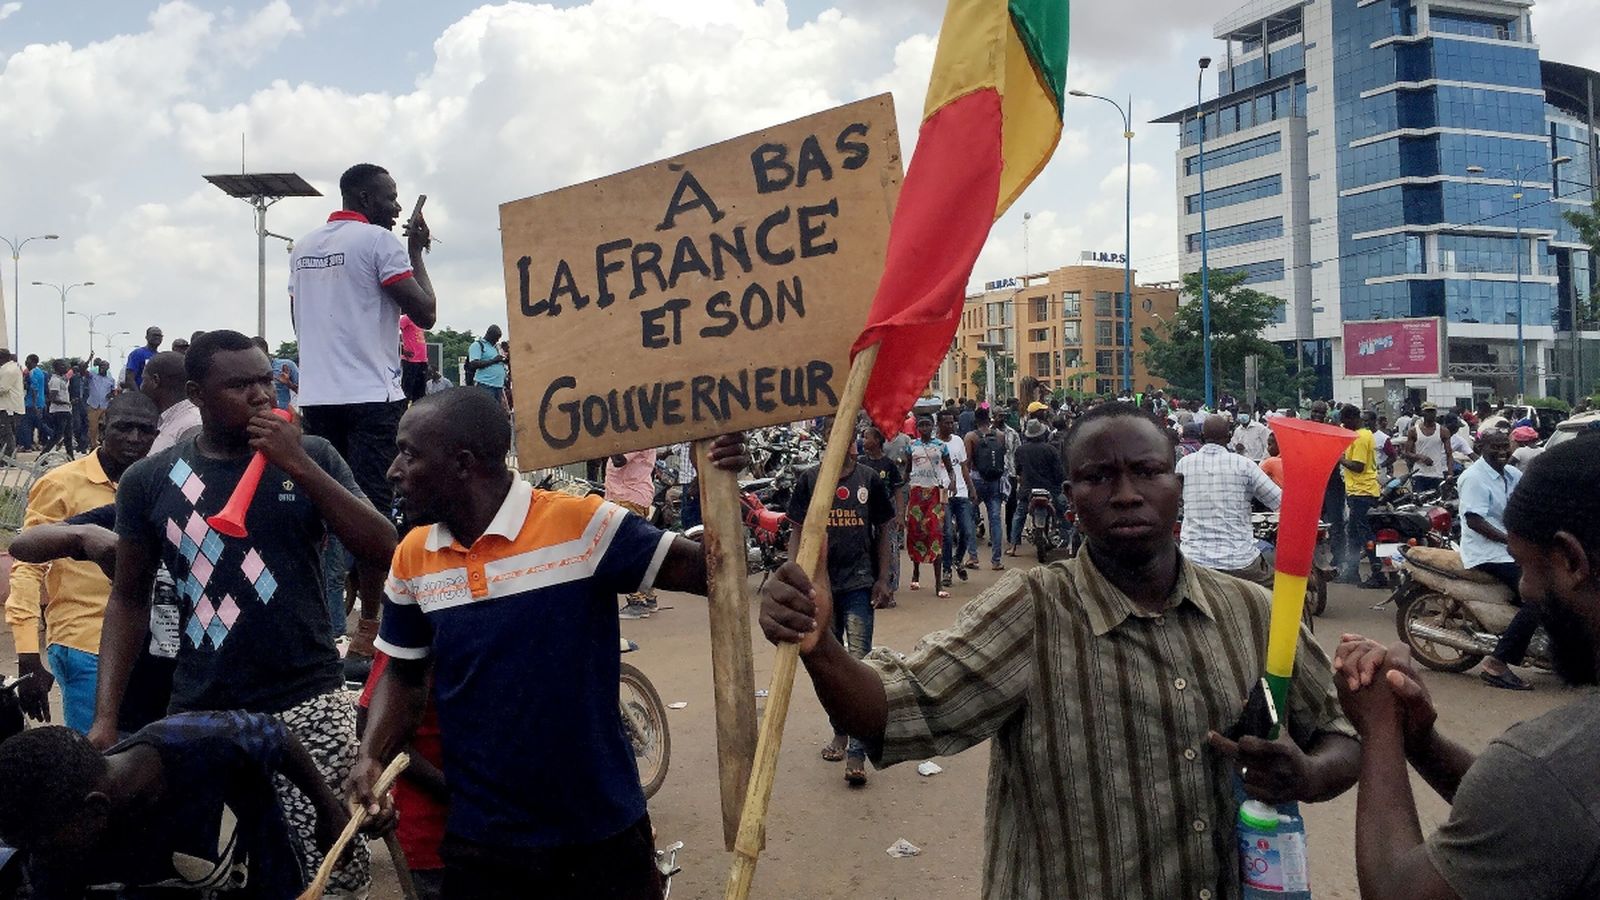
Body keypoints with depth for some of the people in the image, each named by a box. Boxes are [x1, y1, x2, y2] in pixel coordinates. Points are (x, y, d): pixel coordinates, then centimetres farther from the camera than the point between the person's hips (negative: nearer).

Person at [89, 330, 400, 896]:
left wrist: (300, 468, -16)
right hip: (200, 714, 2)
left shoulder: (312, 457, 0)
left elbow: (385, 554, -8)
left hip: (308, 706, -1)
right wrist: (106, 716, 3)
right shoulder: (149, 481, 3)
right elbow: (129, 599, 11)